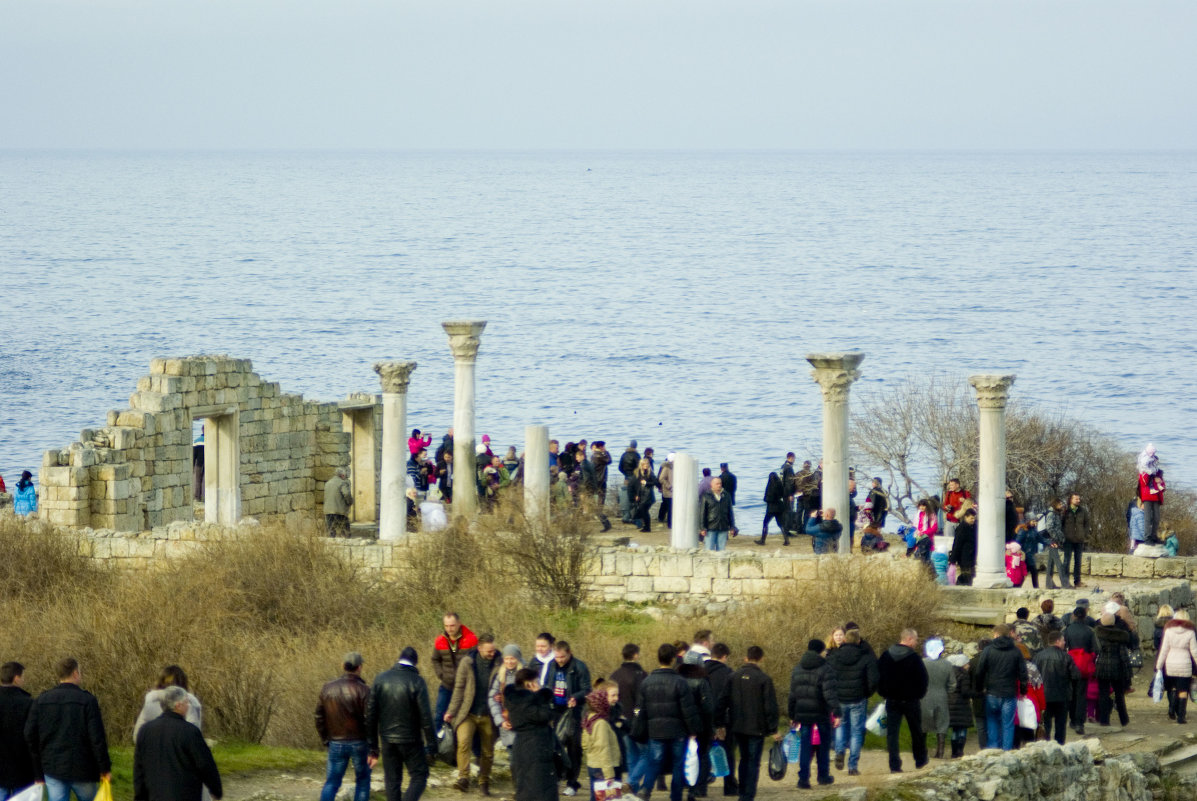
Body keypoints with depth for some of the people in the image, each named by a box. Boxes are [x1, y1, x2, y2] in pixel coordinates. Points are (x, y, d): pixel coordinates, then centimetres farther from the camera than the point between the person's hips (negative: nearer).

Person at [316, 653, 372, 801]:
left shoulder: (327, 688, 2)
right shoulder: (363, 690, -12)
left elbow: (319, 717, 5)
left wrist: (326, 741, 15)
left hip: (336, 744, 3)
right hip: (359, 743, -3)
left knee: (331, 783, 7)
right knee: (362, 780, 14)